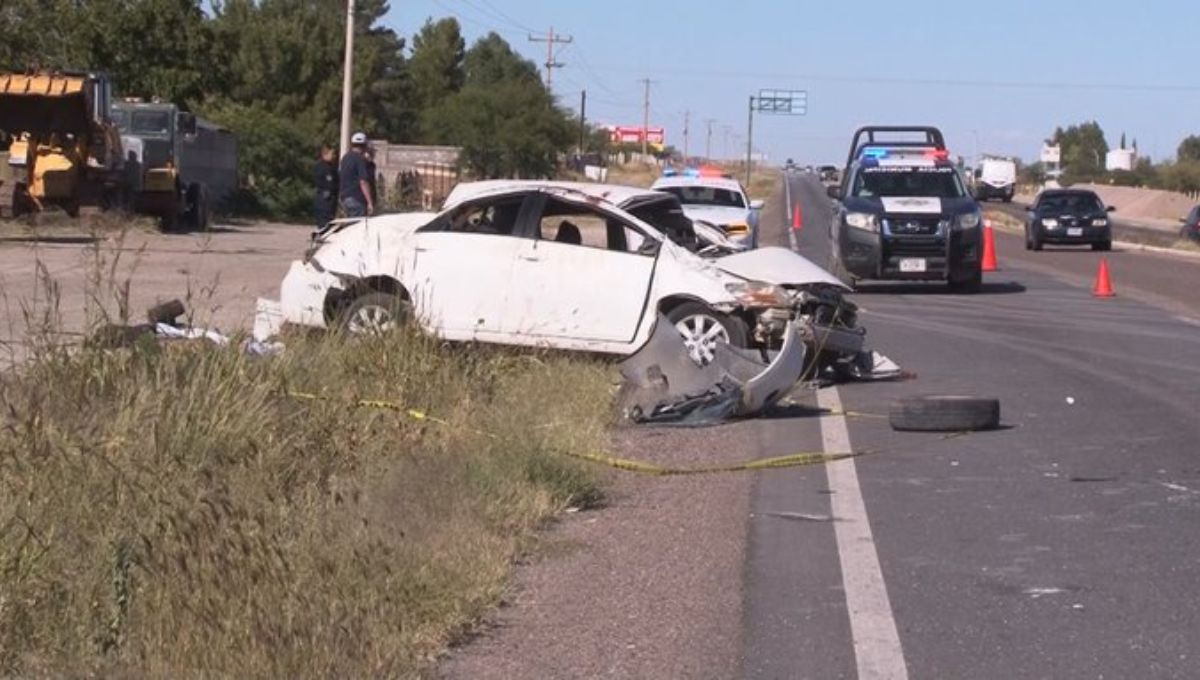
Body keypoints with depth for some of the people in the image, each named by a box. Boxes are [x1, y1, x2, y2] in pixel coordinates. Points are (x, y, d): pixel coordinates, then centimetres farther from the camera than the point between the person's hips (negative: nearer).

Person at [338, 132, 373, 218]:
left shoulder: (345, 158, 14)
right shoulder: (360, 160, -13)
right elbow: (363, 182, -19)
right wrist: (370, 202, -20)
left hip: (344, 197, 9)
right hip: (357, 199, -9)